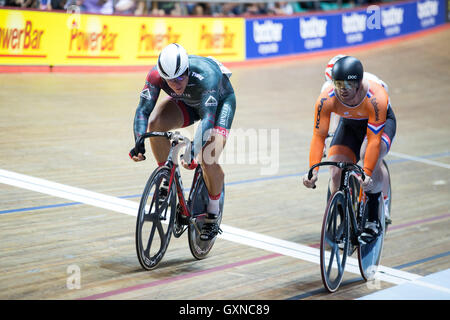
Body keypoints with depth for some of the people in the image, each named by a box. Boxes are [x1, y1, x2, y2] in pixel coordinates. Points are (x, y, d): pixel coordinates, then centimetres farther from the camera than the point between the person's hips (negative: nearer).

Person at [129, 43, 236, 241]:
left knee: (208, 160, -21)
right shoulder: (156, 75, -31)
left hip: (220, 101, -4)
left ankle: (213, 215, 4)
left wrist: (195, 150, -58)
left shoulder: (205, 75, -42)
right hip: (187, 103, 4)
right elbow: (143, 109, -30)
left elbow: (208, 117, -46)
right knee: (156, 122, -28)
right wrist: (139, 143, -45)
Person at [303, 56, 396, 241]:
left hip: (381, 122, -3)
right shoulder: (326, 99, -31)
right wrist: (313, 170, -39)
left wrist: (367, 174, -46)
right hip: (349, 124, 3)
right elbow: (319, 136, -29)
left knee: (369, 156, -33)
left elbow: (373, 139, -39)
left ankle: (373, 220, -16)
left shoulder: (376, 98, -39)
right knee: (336, 173, -16)